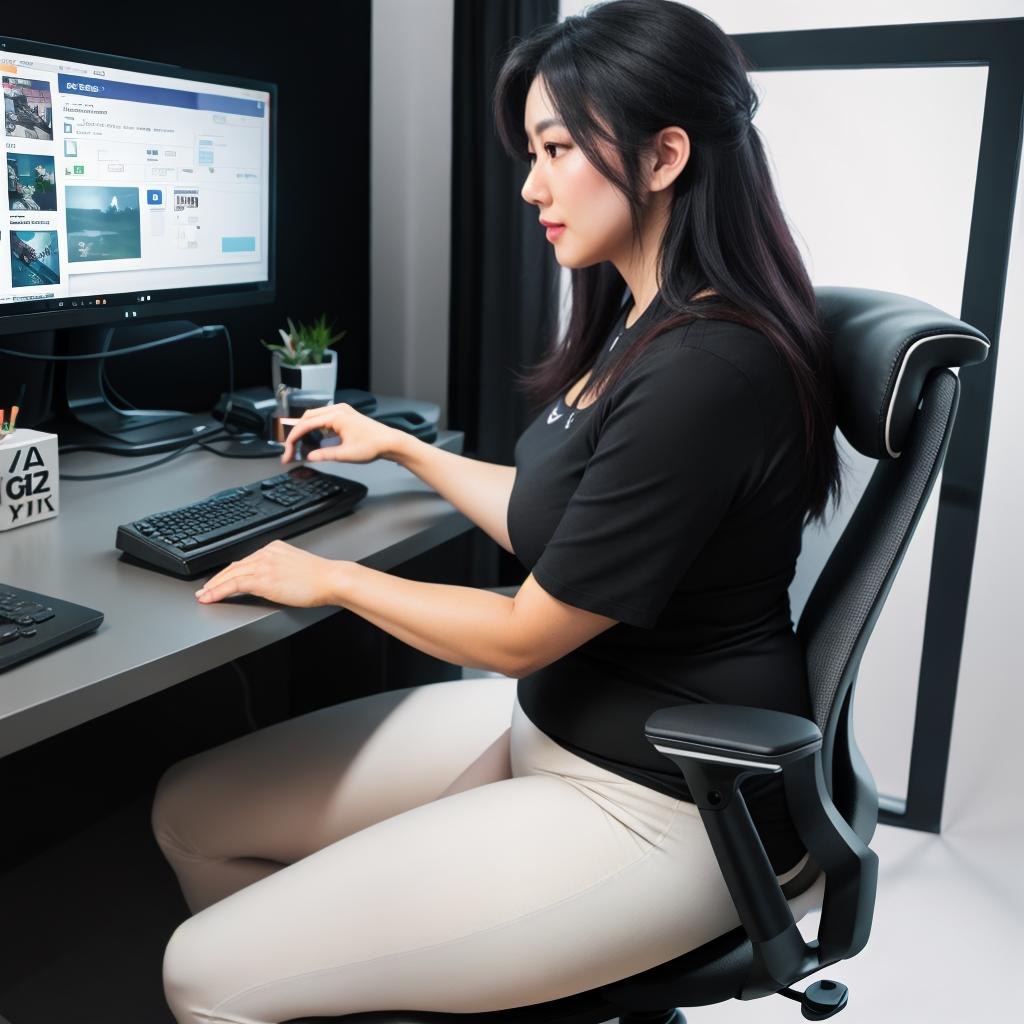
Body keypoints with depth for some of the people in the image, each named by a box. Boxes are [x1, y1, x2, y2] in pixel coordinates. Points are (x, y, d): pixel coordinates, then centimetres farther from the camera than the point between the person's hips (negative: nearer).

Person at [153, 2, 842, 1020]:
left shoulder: (708, 371, -26)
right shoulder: (646, 325, 6)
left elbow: (526, 633, -18)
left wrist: (330, 578, -3)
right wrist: (398, 446, 23)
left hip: (655, 810, -9)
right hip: (551, 716, 9)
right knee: (191, 811, 6)